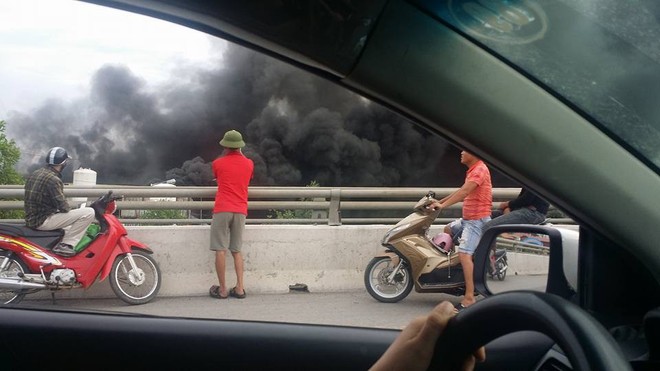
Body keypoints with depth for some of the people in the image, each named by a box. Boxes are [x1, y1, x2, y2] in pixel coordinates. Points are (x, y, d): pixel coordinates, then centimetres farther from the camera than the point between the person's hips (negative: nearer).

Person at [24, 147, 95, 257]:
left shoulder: (34, 174, 10)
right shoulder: (53, 179, -18)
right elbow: (63, 207, -18)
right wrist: (68, 208, 5)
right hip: (43, 221, -10)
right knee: (89, 212, -17)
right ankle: (65, 245, -13)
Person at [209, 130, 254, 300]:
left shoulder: (218, 163, 2)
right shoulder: (249, 164, 8)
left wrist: (225, 154, 34)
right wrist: (239, 154, 36)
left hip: (222, 210, -3)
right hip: (241, 211, 3)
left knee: (220, 250, -1)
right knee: (237, 250, 11)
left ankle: (222, 289, -1)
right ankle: (240, 288, 4)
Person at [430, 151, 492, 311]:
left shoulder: (479, 170, -16)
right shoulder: (473, 170, 18)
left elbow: (464, 192, -27)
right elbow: (461, 191, 26)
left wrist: (443, 205, -28)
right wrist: (440, 201, 24)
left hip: (477, 219, -11)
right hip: (468, 218, 11)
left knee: (464, 254, -21)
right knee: (447, 230, 24)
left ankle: (469, 298, -24)